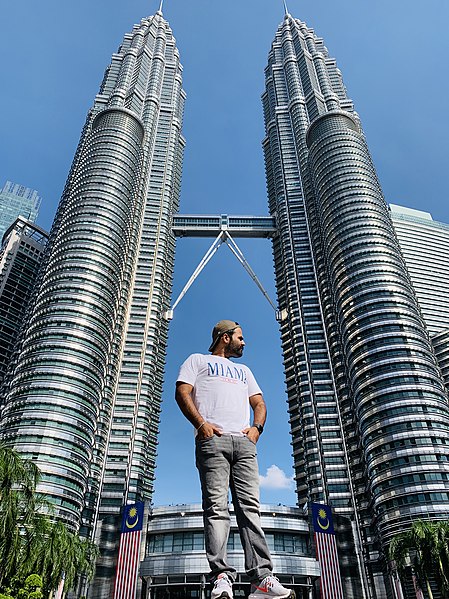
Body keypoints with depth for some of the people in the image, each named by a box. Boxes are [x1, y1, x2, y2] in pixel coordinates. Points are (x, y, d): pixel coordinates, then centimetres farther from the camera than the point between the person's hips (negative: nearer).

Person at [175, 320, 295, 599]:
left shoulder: (244, 370, 35)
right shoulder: (198, 360, 20)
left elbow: (259, 402, 27)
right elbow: (182, 392, 6)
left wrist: (257, 426, 5)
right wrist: (200, 423, -9)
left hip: (244, 441, 4)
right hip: (213, 439, -4)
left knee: (250, 506, -8)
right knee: (216, 507, -12)